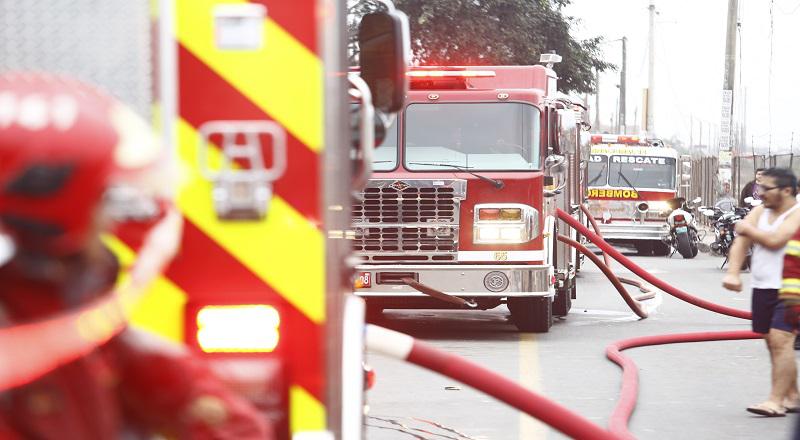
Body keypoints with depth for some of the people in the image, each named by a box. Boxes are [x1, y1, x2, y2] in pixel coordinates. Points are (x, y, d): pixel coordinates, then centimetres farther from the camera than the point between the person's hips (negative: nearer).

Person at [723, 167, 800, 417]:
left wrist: (748, 229, -5)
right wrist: (733, 272, -12)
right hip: (762, 287, 7)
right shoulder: (760, 212, 11)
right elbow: (741, 242, 2)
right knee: (773, 343, 11)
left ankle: (776, 401, -18)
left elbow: (775, 240, -22)